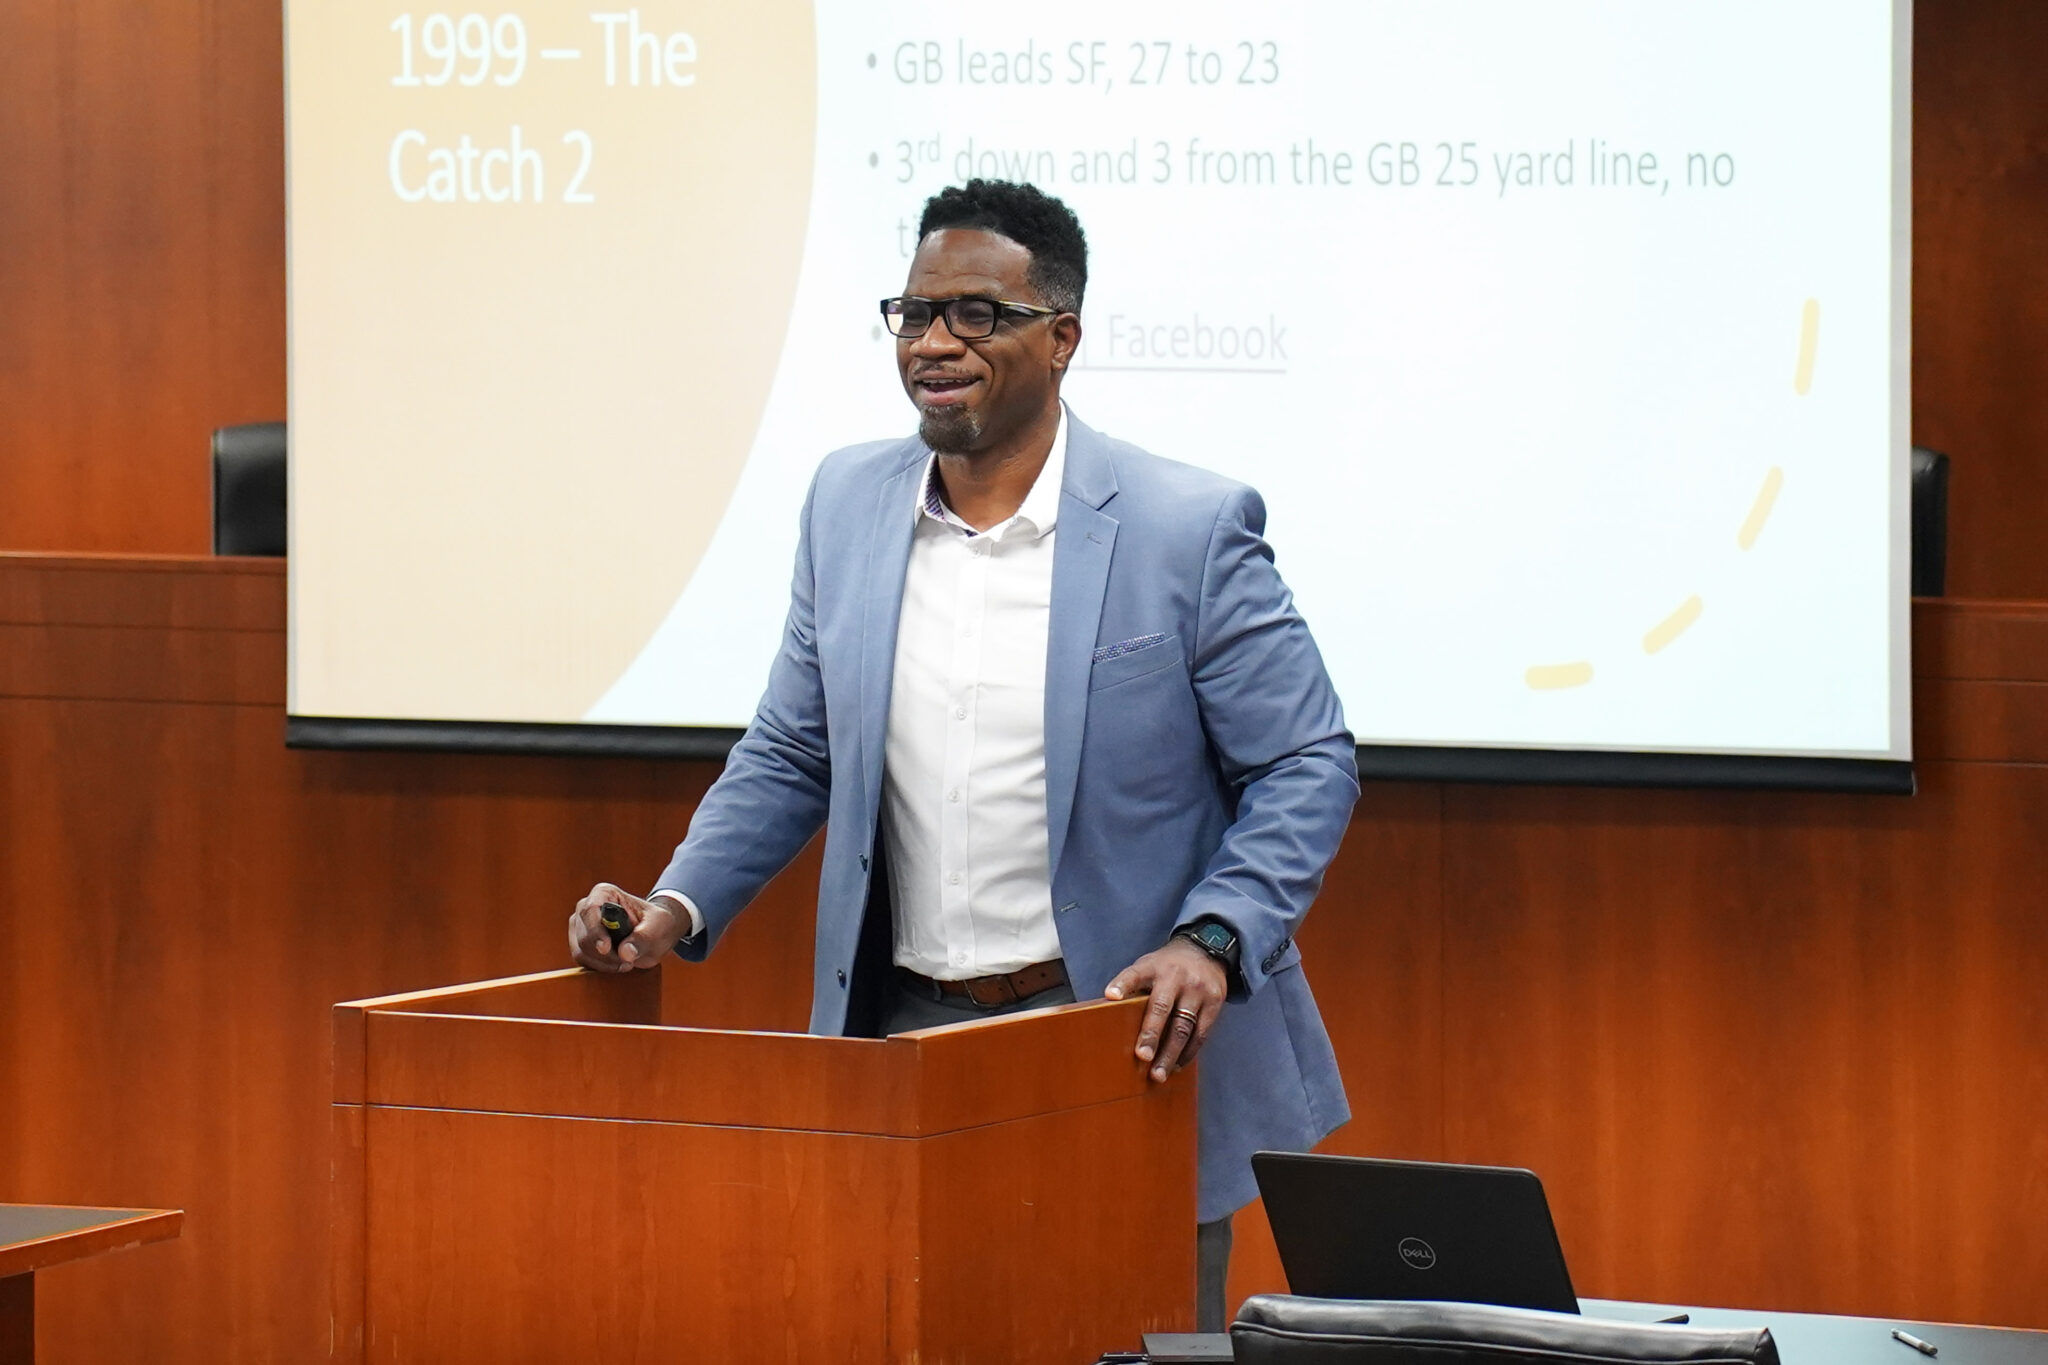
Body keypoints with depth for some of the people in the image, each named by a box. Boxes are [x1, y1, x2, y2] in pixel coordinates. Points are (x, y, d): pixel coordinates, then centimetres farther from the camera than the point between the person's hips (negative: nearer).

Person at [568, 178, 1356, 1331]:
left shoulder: (1189, 529, -7)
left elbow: (1309, 764, -5)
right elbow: (793, 753, 15)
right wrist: (679, 908, 1)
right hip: (901, 1034, 4)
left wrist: (1211, 944, -19)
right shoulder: (849, 502, 7)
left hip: (1124, 1036, -4)